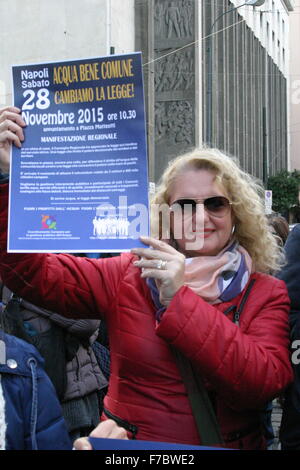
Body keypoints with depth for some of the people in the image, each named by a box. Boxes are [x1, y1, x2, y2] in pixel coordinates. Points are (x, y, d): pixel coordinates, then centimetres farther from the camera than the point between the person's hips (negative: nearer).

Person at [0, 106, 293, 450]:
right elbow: (31, 274, -5)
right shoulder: (129, 274, 4)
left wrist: (179, 300, -19)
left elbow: (265, 384, -14)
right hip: (125, 453, 1)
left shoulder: (267, 294, 2)